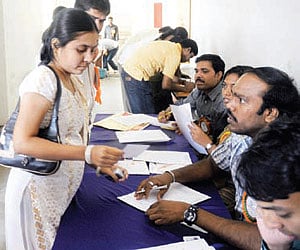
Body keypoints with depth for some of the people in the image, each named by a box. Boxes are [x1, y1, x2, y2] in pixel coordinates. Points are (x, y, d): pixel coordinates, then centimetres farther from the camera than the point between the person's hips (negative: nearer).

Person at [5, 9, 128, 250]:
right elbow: (22, 142, -24)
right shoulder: (42, 79, -17)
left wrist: (100, 162, -2)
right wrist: (87, 153, -29)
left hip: (65, 187, 8)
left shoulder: (73, 81, 9)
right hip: (40, 190, -8)